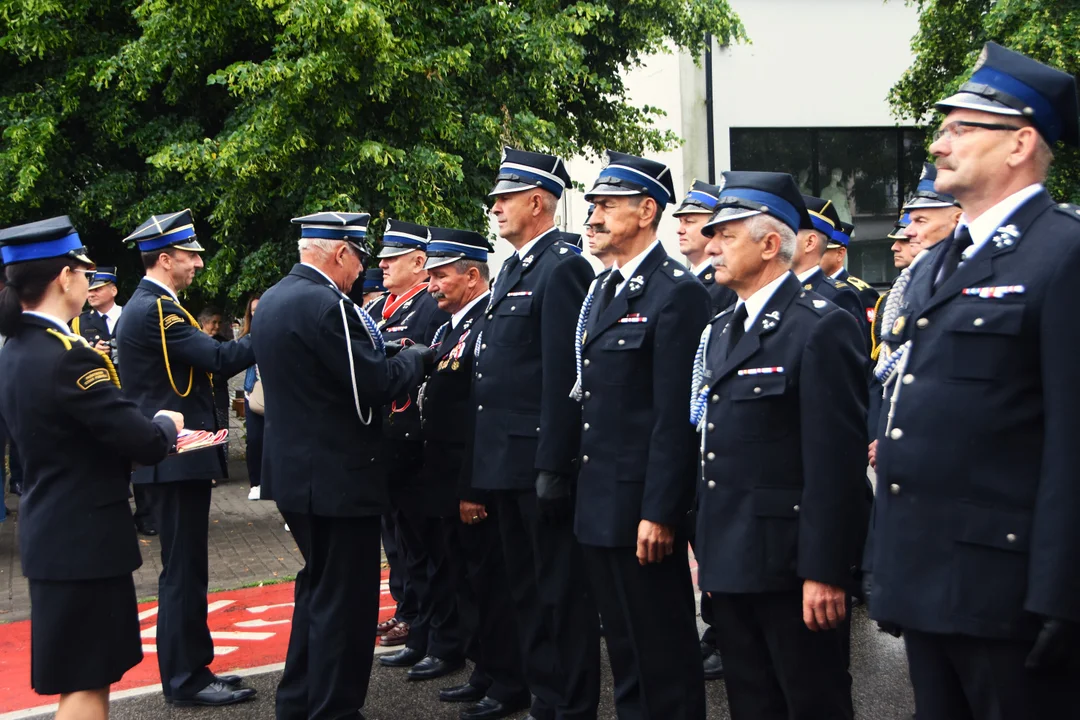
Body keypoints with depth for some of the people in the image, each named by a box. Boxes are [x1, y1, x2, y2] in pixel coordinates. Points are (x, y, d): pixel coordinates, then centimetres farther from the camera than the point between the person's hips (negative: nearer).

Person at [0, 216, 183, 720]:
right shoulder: (67, 356, -23)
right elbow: (147, 445, -21)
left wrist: (147, 429, 6)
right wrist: (166, 424, 0)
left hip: (52, 529, 9)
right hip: (86, 536, -9)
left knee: (81, 675, 19)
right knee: (84, 679, -2)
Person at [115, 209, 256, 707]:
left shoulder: (150, 306, 16)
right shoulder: (155, 309, -17)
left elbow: (202, 363, 17)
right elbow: (221, 359, -23)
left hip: (175, 457, 11)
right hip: (176, 459, -11)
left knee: (186, 568, 15)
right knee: (184, 570, -4)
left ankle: (190, 669, 23)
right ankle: (186, 681, 2)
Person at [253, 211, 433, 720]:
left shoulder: (272, 300, 10)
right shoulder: (326, 305, -20)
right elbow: (376, 384, -21)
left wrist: (385, 354, 12)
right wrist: (414, 356, -3)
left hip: (295, 468, 10)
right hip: (337, 475, -10)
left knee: (318, 587, 23)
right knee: (344, 600, 0)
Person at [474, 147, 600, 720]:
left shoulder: (562, 268, -13)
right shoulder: (512, 269, 16)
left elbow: (563, 376, -19)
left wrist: (552, 468, -22)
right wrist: (486, 461, 16)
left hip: (541, 461, -10)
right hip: (507, 461, 10)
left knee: (561, 590, -1)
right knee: (525, 586, 17)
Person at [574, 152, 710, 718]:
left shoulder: (677, 292, -13)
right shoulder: (602, 288, 14)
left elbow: (675, 415, -18)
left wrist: (659, 512, -20)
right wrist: (584, 491, 14)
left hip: (643, 504, -9)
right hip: (599, 502, 9)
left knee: (663, 651, 0)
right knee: (624, 648, 17)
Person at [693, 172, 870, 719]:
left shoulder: (822, 328, -13)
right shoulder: (720, 330, 15)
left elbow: (837, 461, -18)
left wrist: (825, 572, -21)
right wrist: (707, 550, 15)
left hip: (791, 566, -8)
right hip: (729, 563, 8)